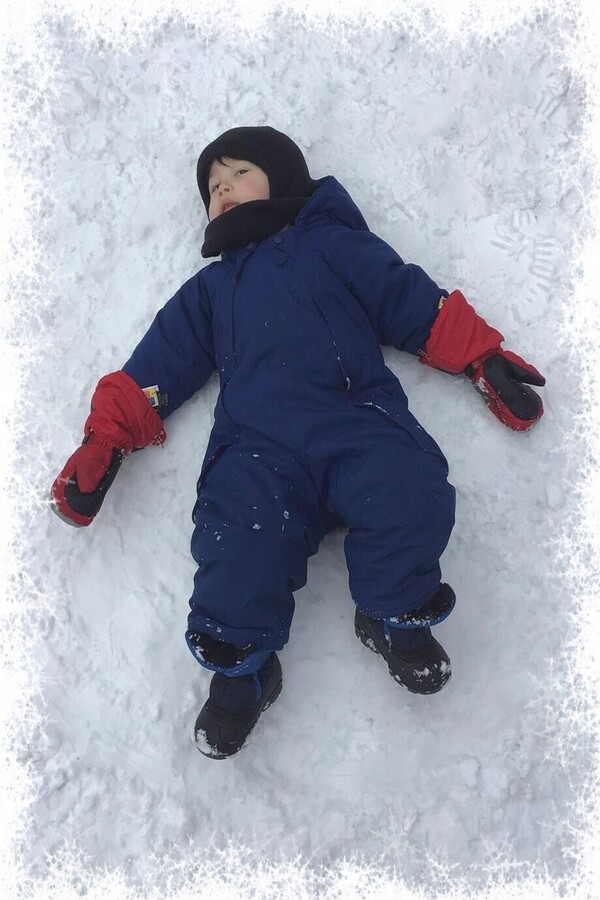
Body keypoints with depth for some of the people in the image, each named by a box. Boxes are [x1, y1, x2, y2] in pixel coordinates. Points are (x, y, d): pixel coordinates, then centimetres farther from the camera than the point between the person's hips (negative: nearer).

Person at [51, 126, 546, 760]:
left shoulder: (336, 245, 25)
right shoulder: (209, 288, 34)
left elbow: (418, 305, 19)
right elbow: (158, 364, 26)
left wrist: (485, 359, 9)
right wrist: (103, 444, 16)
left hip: (357, 422, -1)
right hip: (259, 445, 2)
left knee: (412, 496, -28)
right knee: (240, 533, -25)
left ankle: (394, 617, 0)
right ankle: (243, 666, 1)